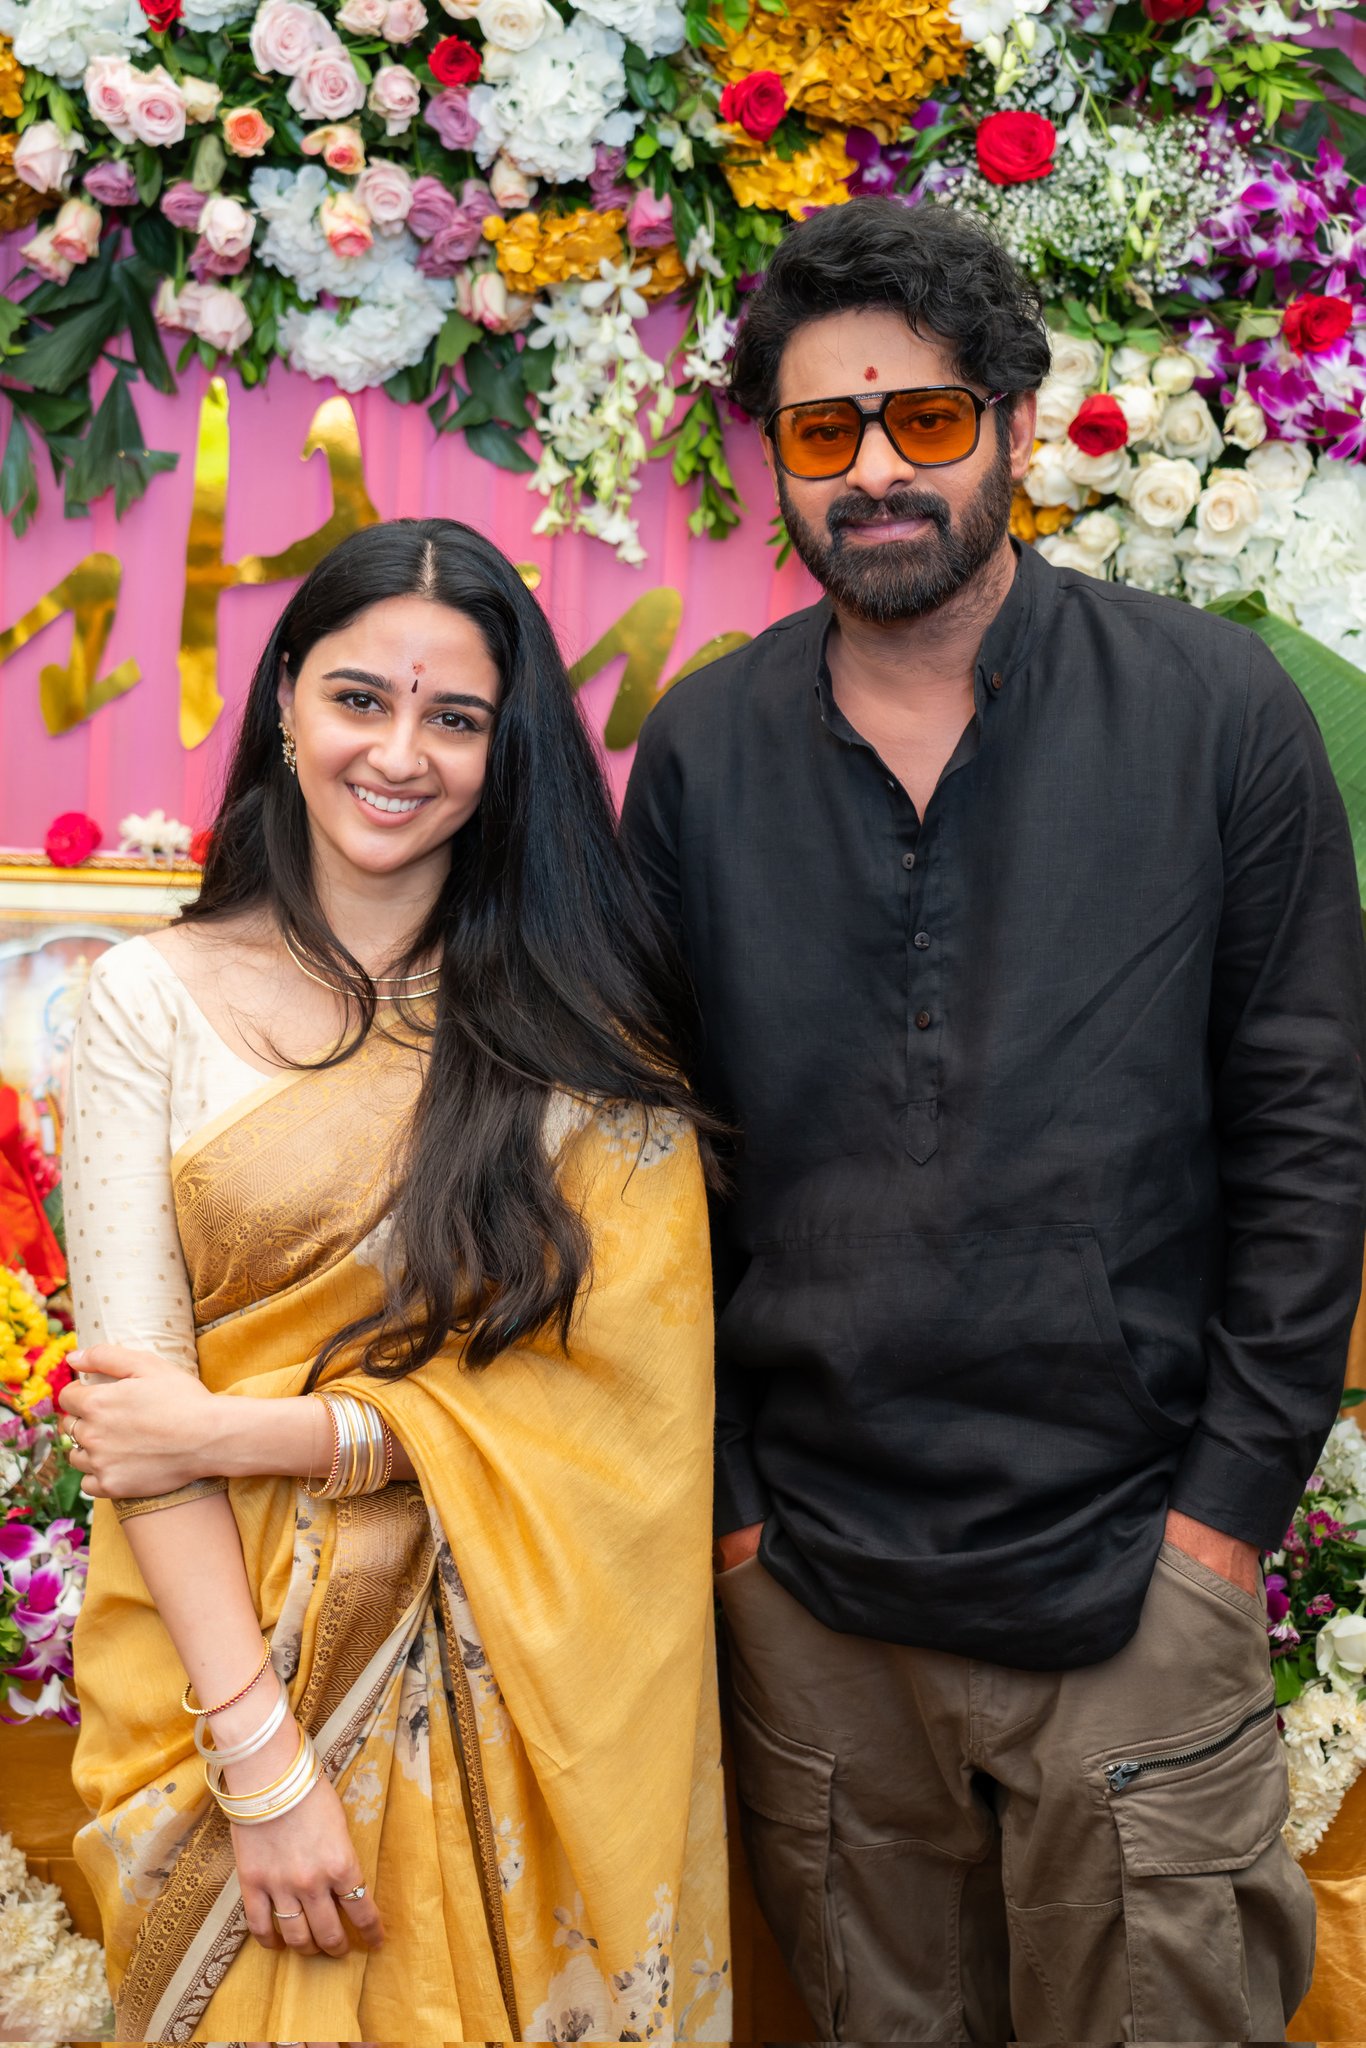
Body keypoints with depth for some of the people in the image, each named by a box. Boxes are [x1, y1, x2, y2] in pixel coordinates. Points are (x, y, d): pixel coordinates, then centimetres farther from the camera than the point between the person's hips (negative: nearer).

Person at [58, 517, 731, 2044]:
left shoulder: (575, 1017, -3)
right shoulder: (159, 996, -5)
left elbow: (603, 1376, -9)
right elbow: (129, 1387, -9)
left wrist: (251, 1430, -15)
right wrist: (262, 1752, -14)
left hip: (516, 1675, 0)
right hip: (231, 1647, 0)